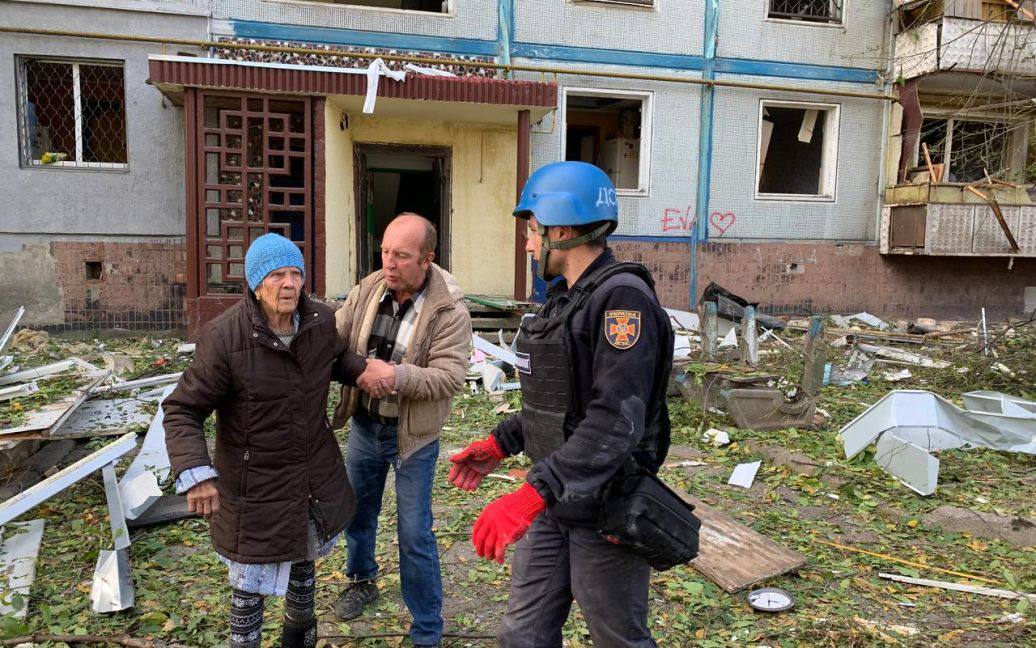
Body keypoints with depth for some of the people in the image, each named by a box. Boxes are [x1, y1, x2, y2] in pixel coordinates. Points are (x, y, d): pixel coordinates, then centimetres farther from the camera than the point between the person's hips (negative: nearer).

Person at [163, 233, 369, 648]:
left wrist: (362, 369, -9)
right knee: (251, 582, 10)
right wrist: (195, 474, -33)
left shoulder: (321, 321, -9)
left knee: (304, 560, 29)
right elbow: (182, 411, -19)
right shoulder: (225, 337, -25)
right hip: (256, 485, -6)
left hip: (315, 474, 6)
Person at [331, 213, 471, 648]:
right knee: (357, 510, 24)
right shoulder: (367, 290, -5)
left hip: (412, 435, -5)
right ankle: (362, 581, 54)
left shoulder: (449, 312, -20)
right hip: (363, 425, 5)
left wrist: (395, 375, -35)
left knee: (414, 535, 3)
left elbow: (450, 377, -25)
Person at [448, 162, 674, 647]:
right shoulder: (563, 298, 10)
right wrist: (500, 443, 12)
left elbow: (615, 422, -29)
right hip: (554, 504, 8)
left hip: (606, 511, -8)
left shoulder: (623, 298, -19)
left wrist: (532, 495, -35)